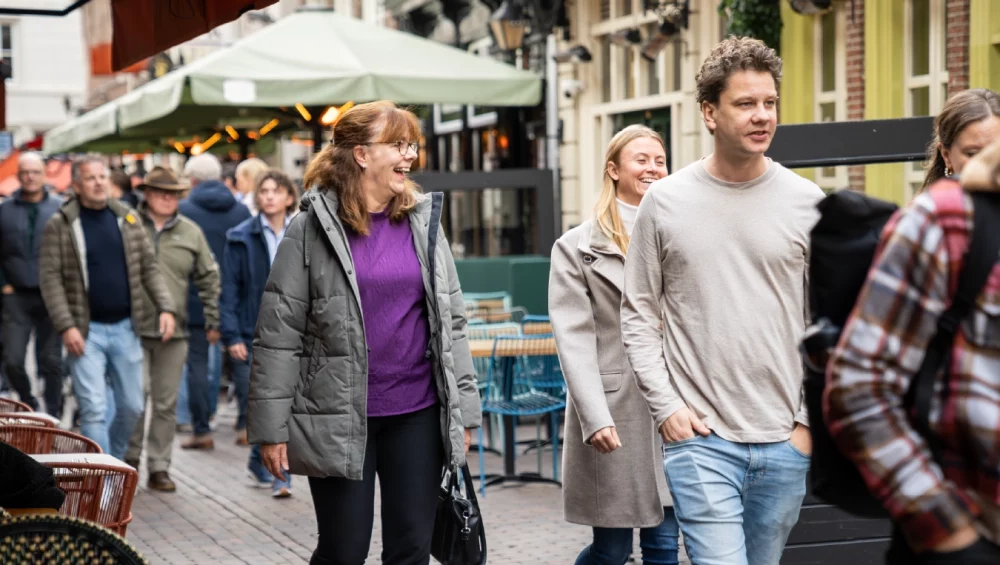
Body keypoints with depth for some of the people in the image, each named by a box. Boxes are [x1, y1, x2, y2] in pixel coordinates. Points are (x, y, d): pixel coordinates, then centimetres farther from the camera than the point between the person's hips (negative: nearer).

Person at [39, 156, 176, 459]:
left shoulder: (128, 218, 8)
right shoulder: (60, 224, -3)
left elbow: (149, 268, 10)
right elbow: (51, 278, -7)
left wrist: (165, 308, -3)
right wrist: (66, 326, -15)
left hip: (125, 327, 4)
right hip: (86, 331, -4)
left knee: (131, 406, 9)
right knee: (94, 411, -7)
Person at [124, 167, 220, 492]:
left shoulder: (190, 233, 9)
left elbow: (209, 278, 15)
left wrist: (213, 319, 9)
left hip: (174, 332, 3)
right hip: (133, 328, -3)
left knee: (166, 403, 7)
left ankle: (159, 468, 16)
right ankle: (130, 458, 6)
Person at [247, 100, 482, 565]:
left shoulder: (422, 222, 6)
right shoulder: (312, 229, -5)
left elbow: (451, 323, 9)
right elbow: (277, 336, -5)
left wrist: (463, 412, 6)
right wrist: (271, 428, -8)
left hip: (418, 415, 4)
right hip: (340, 421, -3)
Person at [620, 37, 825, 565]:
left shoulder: (807, 203, 2)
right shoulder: (665, 202, 0)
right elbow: (639, 315, 3)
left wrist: (811, 419, -1)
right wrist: (666, 406, -5)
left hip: (784, 442, 2)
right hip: (700, 437, -2)